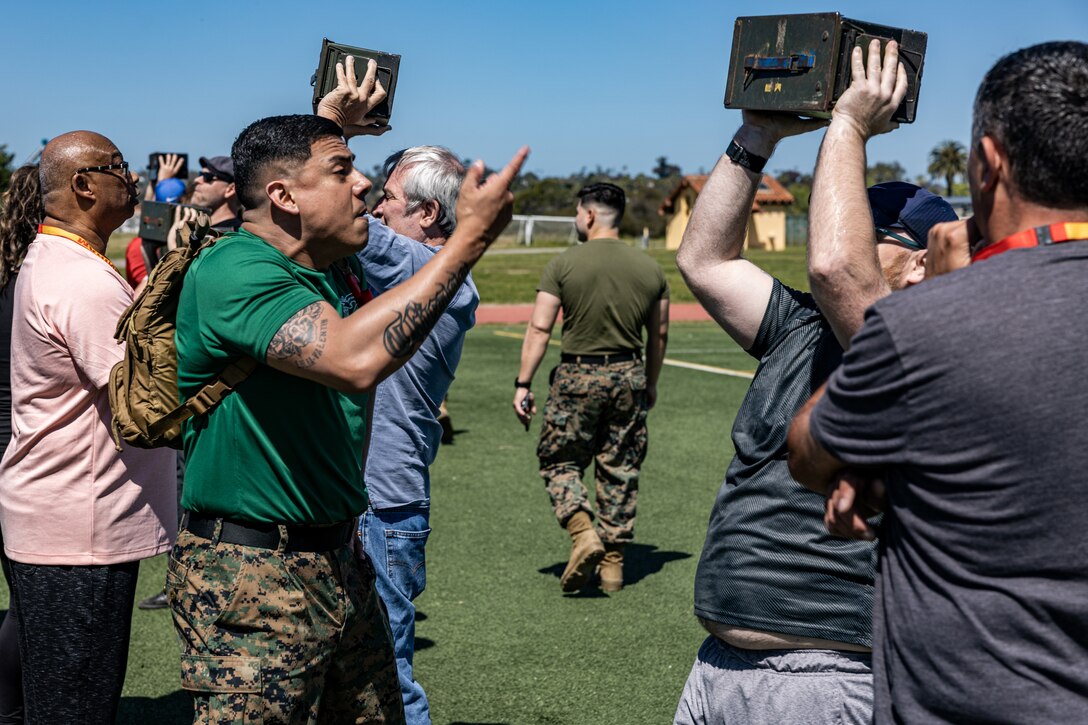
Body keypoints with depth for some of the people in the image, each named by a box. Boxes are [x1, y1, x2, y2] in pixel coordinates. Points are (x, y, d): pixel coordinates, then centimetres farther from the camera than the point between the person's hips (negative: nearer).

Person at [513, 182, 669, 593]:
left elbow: (539, 329, -10)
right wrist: (651, 384, 24)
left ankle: (583, 535, -12)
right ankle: (613, 563, 15)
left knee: (560, 462, 10)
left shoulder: (564, 265, -6)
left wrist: (523, 384, -6)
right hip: (628, 376, 4)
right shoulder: (649, 268, 5)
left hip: (578, 377, -3)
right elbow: (659, 335, 11)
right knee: (620, 471, 11)